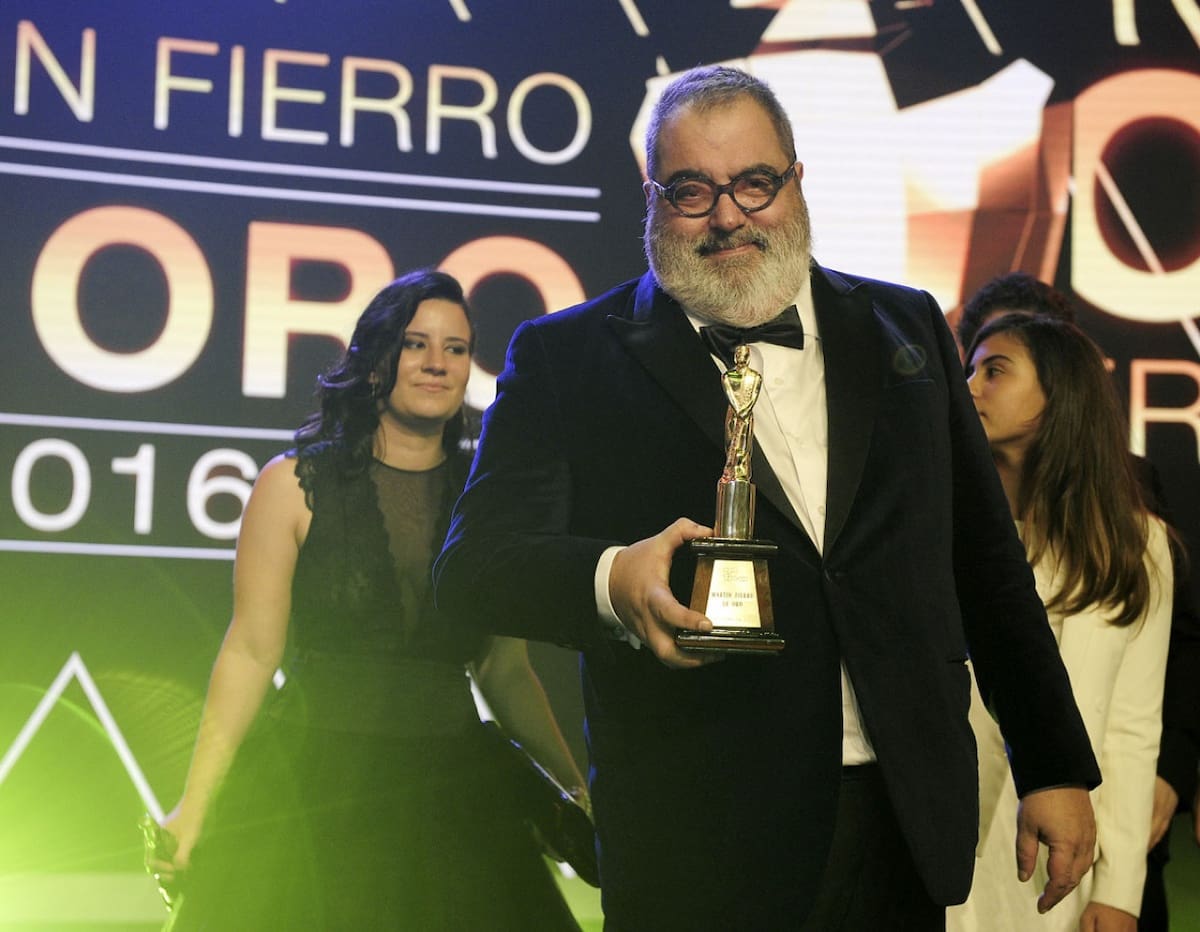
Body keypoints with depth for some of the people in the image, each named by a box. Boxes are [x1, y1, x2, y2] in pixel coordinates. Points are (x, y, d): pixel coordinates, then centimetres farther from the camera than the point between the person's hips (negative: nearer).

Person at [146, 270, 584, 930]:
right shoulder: (294, 485, 0)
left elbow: (505, 669, 12)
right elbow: (252, 651, -4)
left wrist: (575, 784, 5)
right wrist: (193, 807, -10)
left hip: (448, 793, 3)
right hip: (315, 788, -2)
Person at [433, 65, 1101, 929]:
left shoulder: (904, 330, 11)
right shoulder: (569, 359, 1)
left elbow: (988, 566, 14)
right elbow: (472, 566, -8)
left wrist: (1057, 767, 11)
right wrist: (610, 582, -29)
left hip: (907, 826, 3)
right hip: (697, 850, -3)